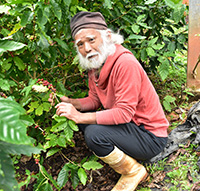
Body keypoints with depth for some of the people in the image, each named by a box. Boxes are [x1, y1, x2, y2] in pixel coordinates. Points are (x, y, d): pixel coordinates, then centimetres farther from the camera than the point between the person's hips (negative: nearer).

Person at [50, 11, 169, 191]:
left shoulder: (125, 63, -26)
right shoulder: (94, 63, 2)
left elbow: (124, 113, -29)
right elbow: (94, 100, 9)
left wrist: (80, 116, -29)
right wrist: (70, 102, -9)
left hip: (150, 136, -9)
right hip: (129, 126, 9)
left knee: (94, 133, -28)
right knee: (83, 117, 4)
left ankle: (134, 171, -2)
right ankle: (125, 155, 9)